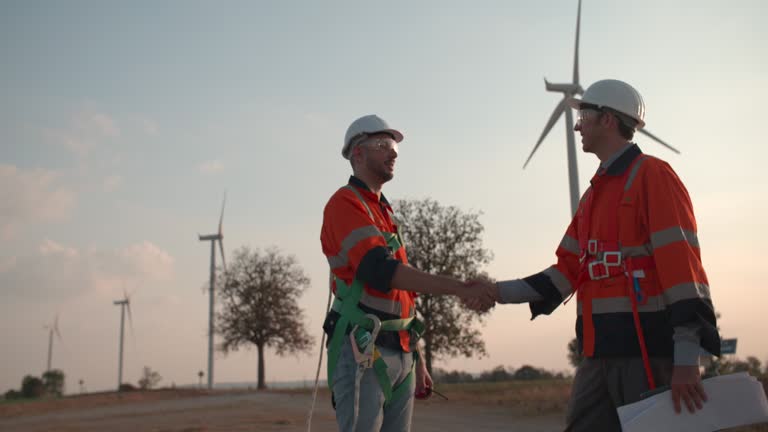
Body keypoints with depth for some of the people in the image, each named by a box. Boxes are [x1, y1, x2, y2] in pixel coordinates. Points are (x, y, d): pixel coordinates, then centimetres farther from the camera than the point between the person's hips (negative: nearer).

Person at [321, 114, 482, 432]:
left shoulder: (386, 214, 22)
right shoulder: (344, 203, -6)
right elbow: (380, 270, -22)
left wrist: (418, 362, 21)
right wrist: (458, 287, -25)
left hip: (400, 354, 9)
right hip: (362, 353, -8)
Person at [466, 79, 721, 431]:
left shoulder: (652, 175, -6)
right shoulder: (593, 194, 19)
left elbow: (682, 265, -14)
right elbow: (569, 270, 19)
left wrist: (687, 359, -21)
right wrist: (501, 291, 9)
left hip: (649, 349, -8)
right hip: (600, 352, 8)